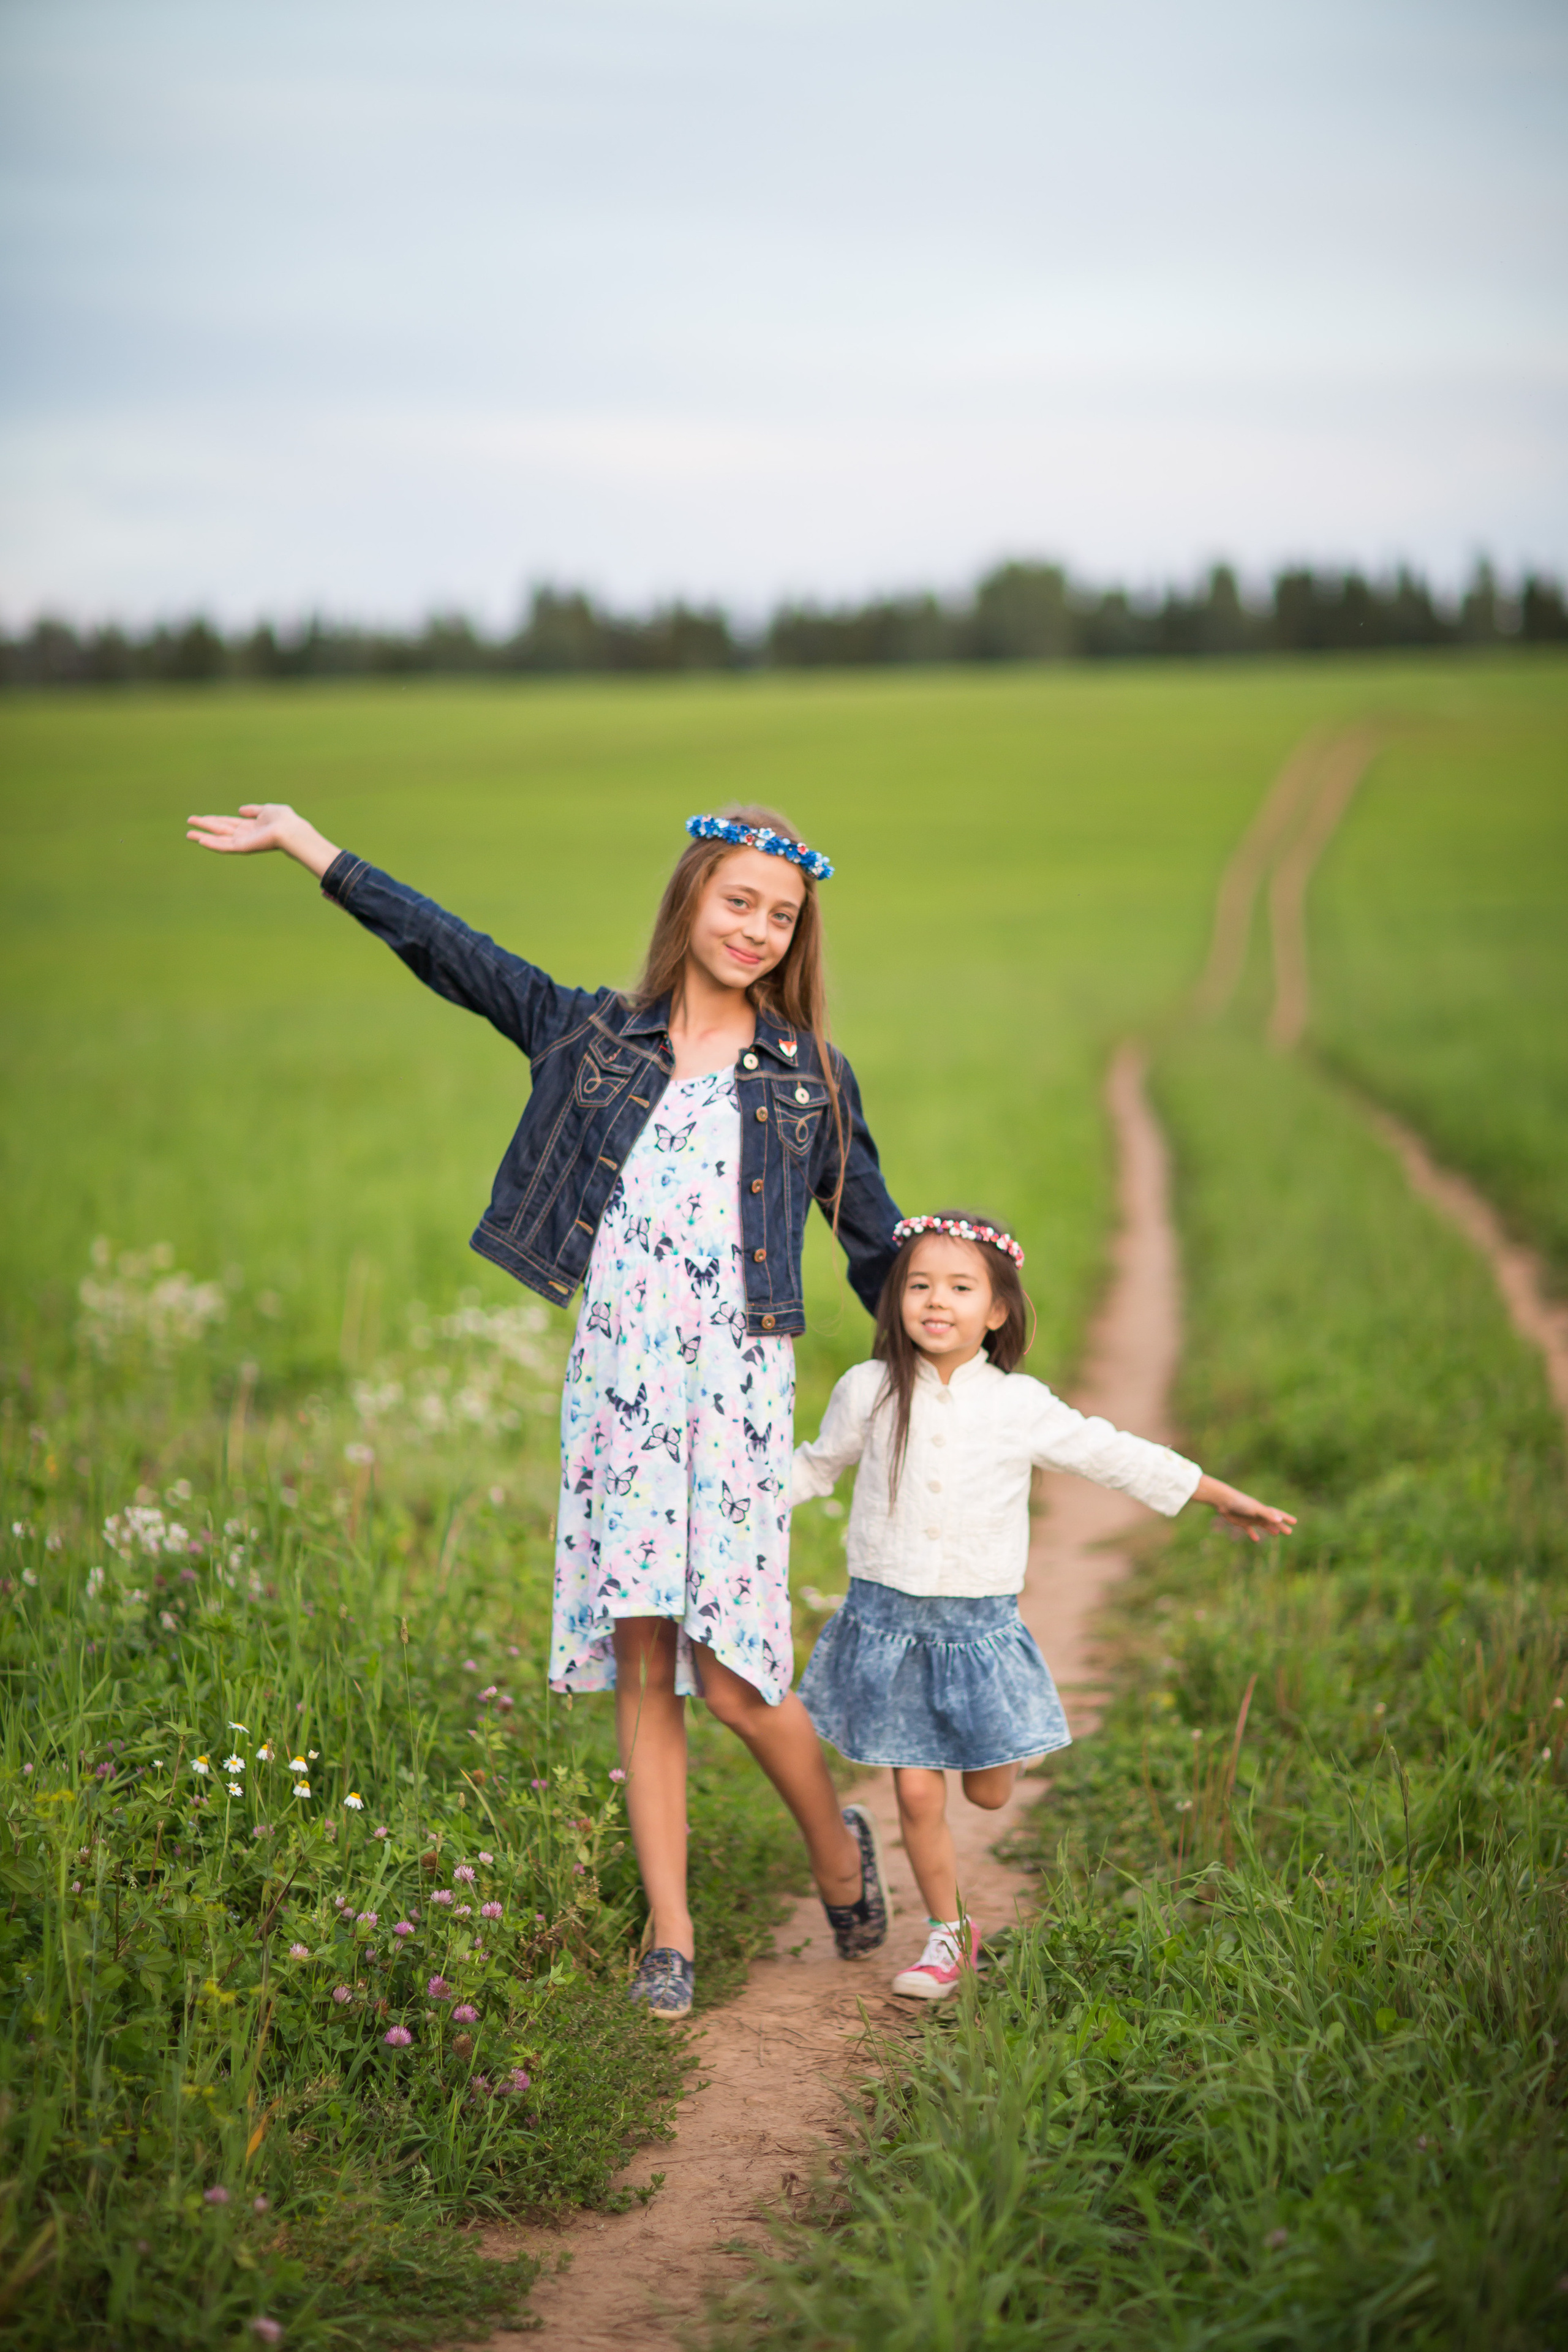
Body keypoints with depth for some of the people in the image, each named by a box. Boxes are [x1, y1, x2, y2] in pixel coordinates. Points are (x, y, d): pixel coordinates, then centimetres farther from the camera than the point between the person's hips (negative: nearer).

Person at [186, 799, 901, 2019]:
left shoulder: (811, 1078, 8)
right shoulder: (595, 1034, 10)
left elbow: (877, 1238, 14)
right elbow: (447, 948, 11)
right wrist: (303, 841, 12)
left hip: (736, 1379, -2)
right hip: (617, 1371, 2)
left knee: (732, 1670, -8)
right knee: (641, 1661, 2)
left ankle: (839, 1846, 21)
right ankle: (671, 1940, 11)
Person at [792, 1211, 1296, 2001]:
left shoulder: (1020, 1407, -4)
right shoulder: (868, 1393, -2)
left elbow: (1115, 1457, 5)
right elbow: (815, 1466, 16)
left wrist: (1225, 1499, 8)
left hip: (980, 1625, 0)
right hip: (887, 1620, 0)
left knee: (988, 1792, 9)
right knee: (917, 1793, 0)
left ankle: (994, 1743, 46)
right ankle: (949, 1934, 21)